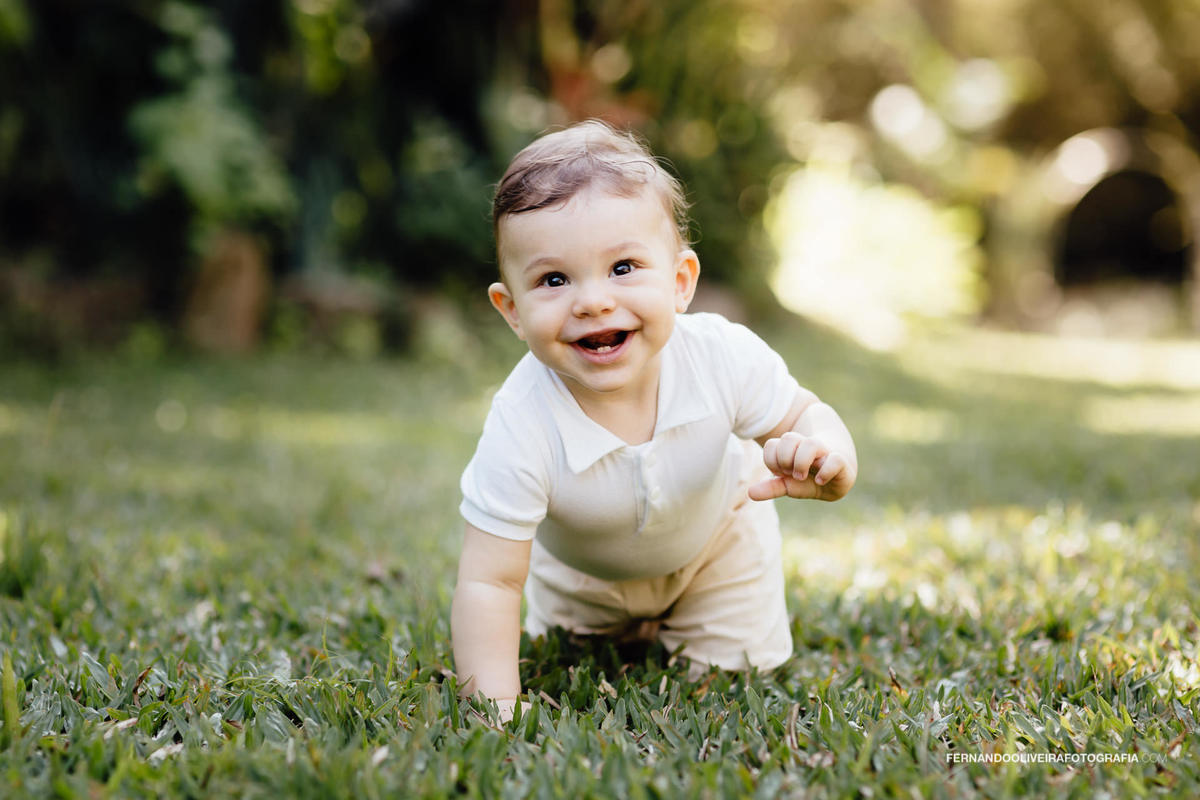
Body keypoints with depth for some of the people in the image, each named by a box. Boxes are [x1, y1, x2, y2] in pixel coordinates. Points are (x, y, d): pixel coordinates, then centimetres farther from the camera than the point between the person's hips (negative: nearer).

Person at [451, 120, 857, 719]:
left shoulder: (723, 357, -38)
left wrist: (823, 456, -44)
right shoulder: (521, 428, -42)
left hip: (715, 541, 1)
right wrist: (495, 712, -44)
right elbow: (487, 584, -36)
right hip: (581, 573, 0)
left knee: (736, 672, 13)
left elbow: (803, 415, -19)